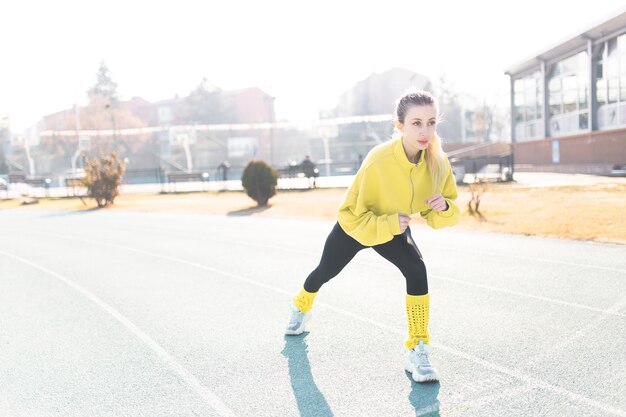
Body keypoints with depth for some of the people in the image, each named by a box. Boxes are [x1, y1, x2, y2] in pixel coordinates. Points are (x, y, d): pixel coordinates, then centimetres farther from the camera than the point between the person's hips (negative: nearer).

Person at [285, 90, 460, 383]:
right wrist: (388, 225, -43)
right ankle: (301, 307, 58)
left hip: (395, 228, 2)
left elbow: (437, 217, -13)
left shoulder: (438, 161, -27)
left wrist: (443, 208, -35)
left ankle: (418, 351, -14)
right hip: (354, 226, -2)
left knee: (417, 270, -26)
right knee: (326, 271, 23)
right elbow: (351, 215, -32)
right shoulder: (378, 161, -39)